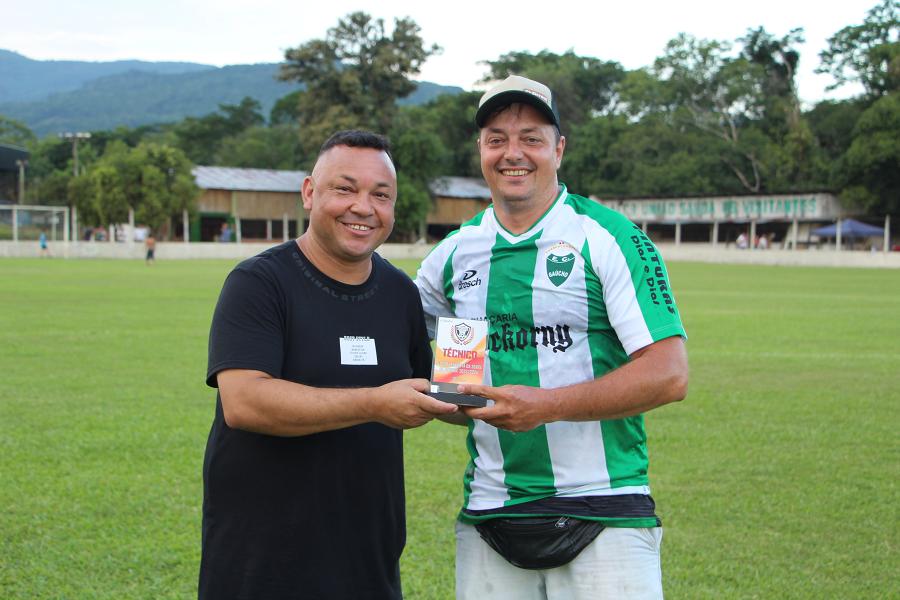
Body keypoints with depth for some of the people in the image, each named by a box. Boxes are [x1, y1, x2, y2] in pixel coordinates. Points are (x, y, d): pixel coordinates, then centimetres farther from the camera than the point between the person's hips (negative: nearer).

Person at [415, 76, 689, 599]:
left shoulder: (608, 237, -4)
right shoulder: (455, 252, 9)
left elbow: (669, 375, -11)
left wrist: (546, 405, -19)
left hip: (604, 518, -4)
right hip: (488, 514, 4)